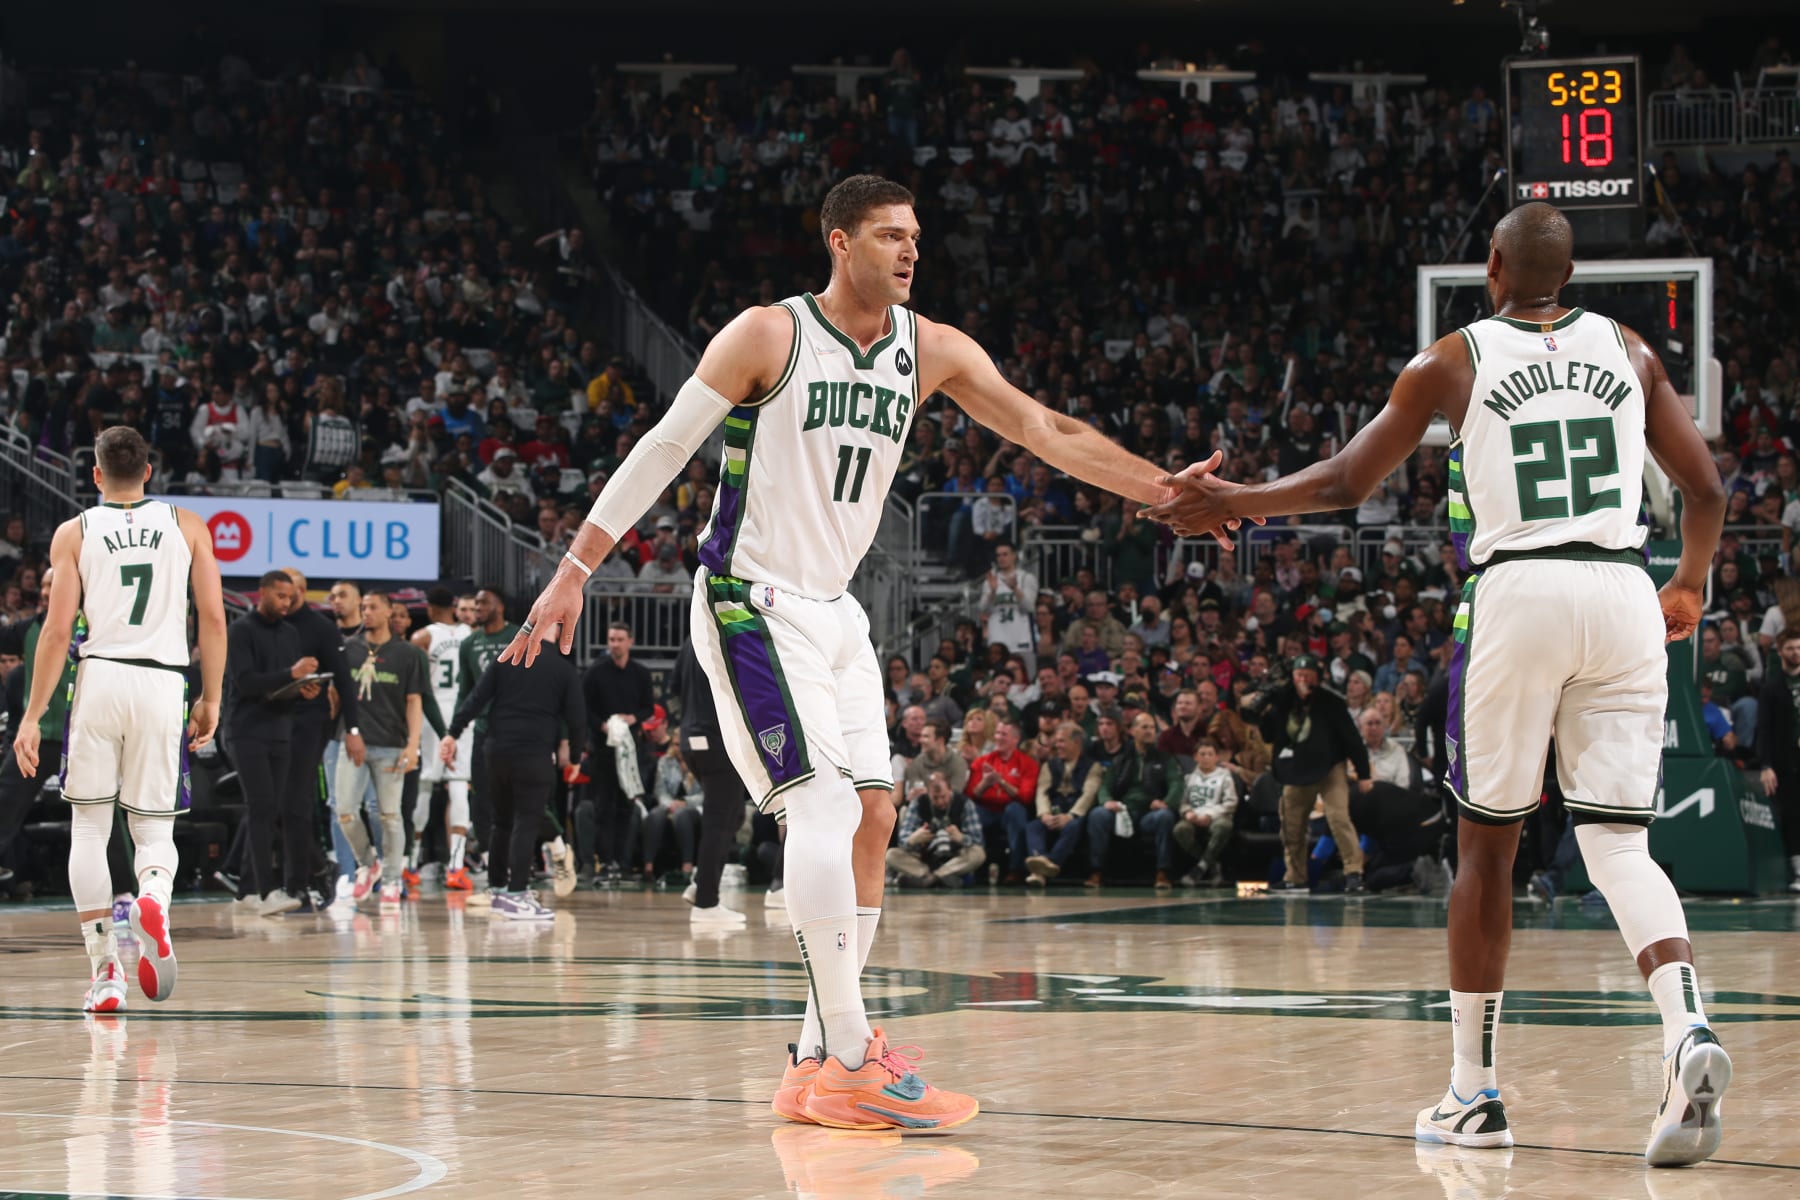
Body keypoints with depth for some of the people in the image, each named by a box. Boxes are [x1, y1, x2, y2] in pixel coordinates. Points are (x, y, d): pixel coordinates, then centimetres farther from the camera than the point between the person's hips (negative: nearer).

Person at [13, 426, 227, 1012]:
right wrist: (210, 700, 11)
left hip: (99, 678, -1)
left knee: (89, 828, 10)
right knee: (154, 828, 10)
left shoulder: (75, 533, 7)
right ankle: (154, 896, -25)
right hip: (163, 684, 1)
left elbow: (58, 629, 0)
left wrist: (33, 716, 2)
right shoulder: (187, 526, 11)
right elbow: (213, 618, 4)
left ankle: (105, 971, 3)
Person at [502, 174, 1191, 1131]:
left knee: (871, 820, 4)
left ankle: (819, 1064, 11)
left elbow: (1047, 431, 0)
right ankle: (852, 1062, -19)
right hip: (751, 604, -7)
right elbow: (664, 449, -8)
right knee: (825, 801, -19)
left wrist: (1165, 491, -11)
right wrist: (574, 570, -10)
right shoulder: (768, 335, -12)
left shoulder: (931, 351, 4)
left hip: (835, 612, 7)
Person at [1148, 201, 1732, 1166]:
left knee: (1487, 842, 10)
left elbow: (1345, 482, 9)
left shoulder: (1453, 362, 6)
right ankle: (1689, 1033, -24)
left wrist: (1232, 502, 23)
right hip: (1622, 596, 2)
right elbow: (1706, 489, 12)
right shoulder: (1626, 350, 13)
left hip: (1517, 592, -2)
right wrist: (1690, 584, 30)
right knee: (1619, 844, 3)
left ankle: (1474, 1091, 15)